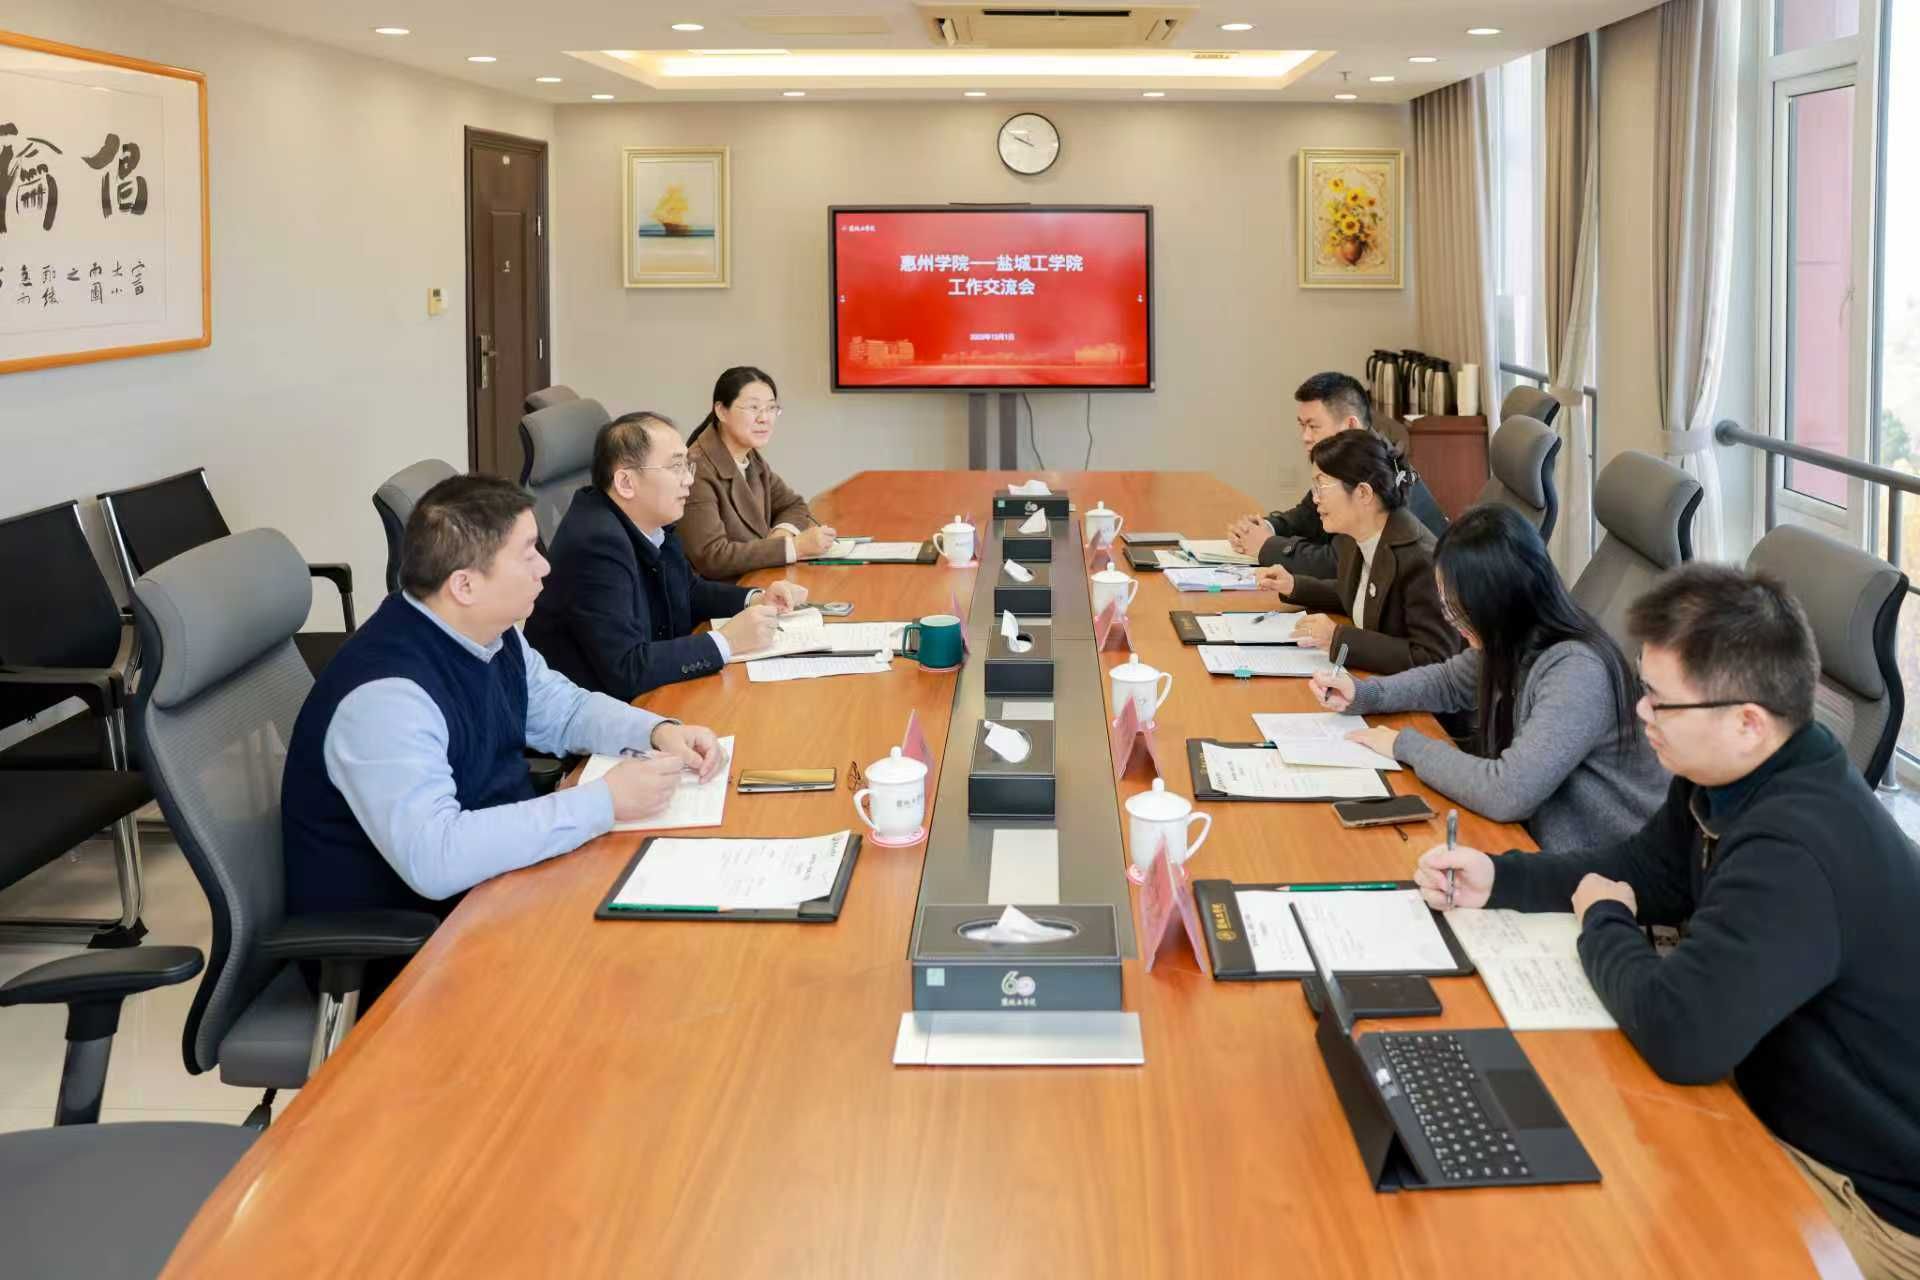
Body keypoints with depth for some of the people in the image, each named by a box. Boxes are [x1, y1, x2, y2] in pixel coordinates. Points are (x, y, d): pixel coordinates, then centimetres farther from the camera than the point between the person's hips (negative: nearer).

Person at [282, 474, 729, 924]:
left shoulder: (488, 635, -2)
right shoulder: (387, 694, -30)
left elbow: (565, 709, 16)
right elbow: (434, 860, -38)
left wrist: (659, 732, -4)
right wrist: (605, 802, -33)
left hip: (491, 879, 8)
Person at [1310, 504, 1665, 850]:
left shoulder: (1577, 672, -27)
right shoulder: (1510, 644, -2)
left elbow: (1507, 793, -33)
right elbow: (1448, 681, 19)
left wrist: (1406, 745, -20)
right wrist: (1362, 694, 4)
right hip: (1536, 833, 7)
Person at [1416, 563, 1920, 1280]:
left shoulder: (1795, 853, -35)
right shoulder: (1737, 779, -3)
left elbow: (1678, 1033, -40)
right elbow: (1645, 870, 14)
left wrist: (1602, 923, -19)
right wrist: (1499, 879, -2)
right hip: (1792, 1114, 9)